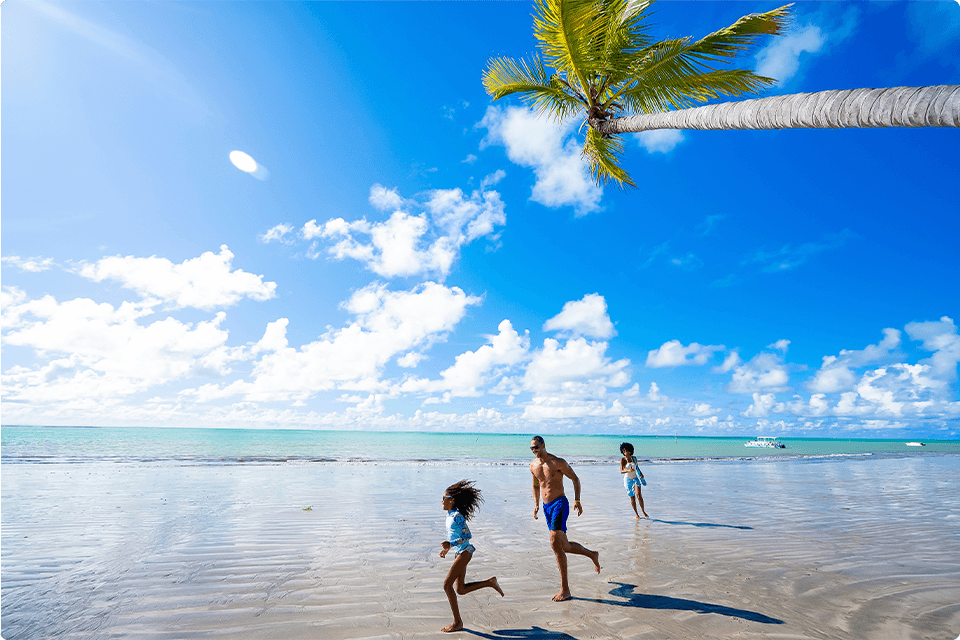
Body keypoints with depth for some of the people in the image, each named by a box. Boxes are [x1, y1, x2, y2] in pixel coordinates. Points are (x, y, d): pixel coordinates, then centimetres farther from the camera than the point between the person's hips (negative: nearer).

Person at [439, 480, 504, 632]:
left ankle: (457, 622, 7)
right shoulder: (450, 515, 10)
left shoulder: (457, 516, -18)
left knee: (447, 585, -6)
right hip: (459, 553, 10)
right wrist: (446, 549, 19)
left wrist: (450, 544, -27)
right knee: (461, 589, 13)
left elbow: (467, 536, -21)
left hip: (464, 552, -10)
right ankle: (490, 582, 22)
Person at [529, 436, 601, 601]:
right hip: (546, 507, 7)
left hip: (559, 504, -7)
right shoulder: (533, 466, 6)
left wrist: (577, 500, -13)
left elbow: (575, 479, -4)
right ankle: (592, 554, 40)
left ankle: (565, 589, -7)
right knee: (564, 546, 14)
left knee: (555, 544, -17)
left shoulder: (558, 462, -12)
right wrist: (536, 504, 13)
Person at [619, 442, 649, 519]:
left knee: (639, 495, -15)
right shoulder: (622, 459, -12)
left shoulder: (634, 458, -1)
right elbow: (621, 471, -20)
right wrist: (628, 470, -37)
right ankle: (636, 514, 20)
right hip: (628, 480, -2)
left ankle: (643, 511, 3)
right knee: (632, 498, 3)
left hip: (635, 479, 2)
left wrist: (641, 473, 9)